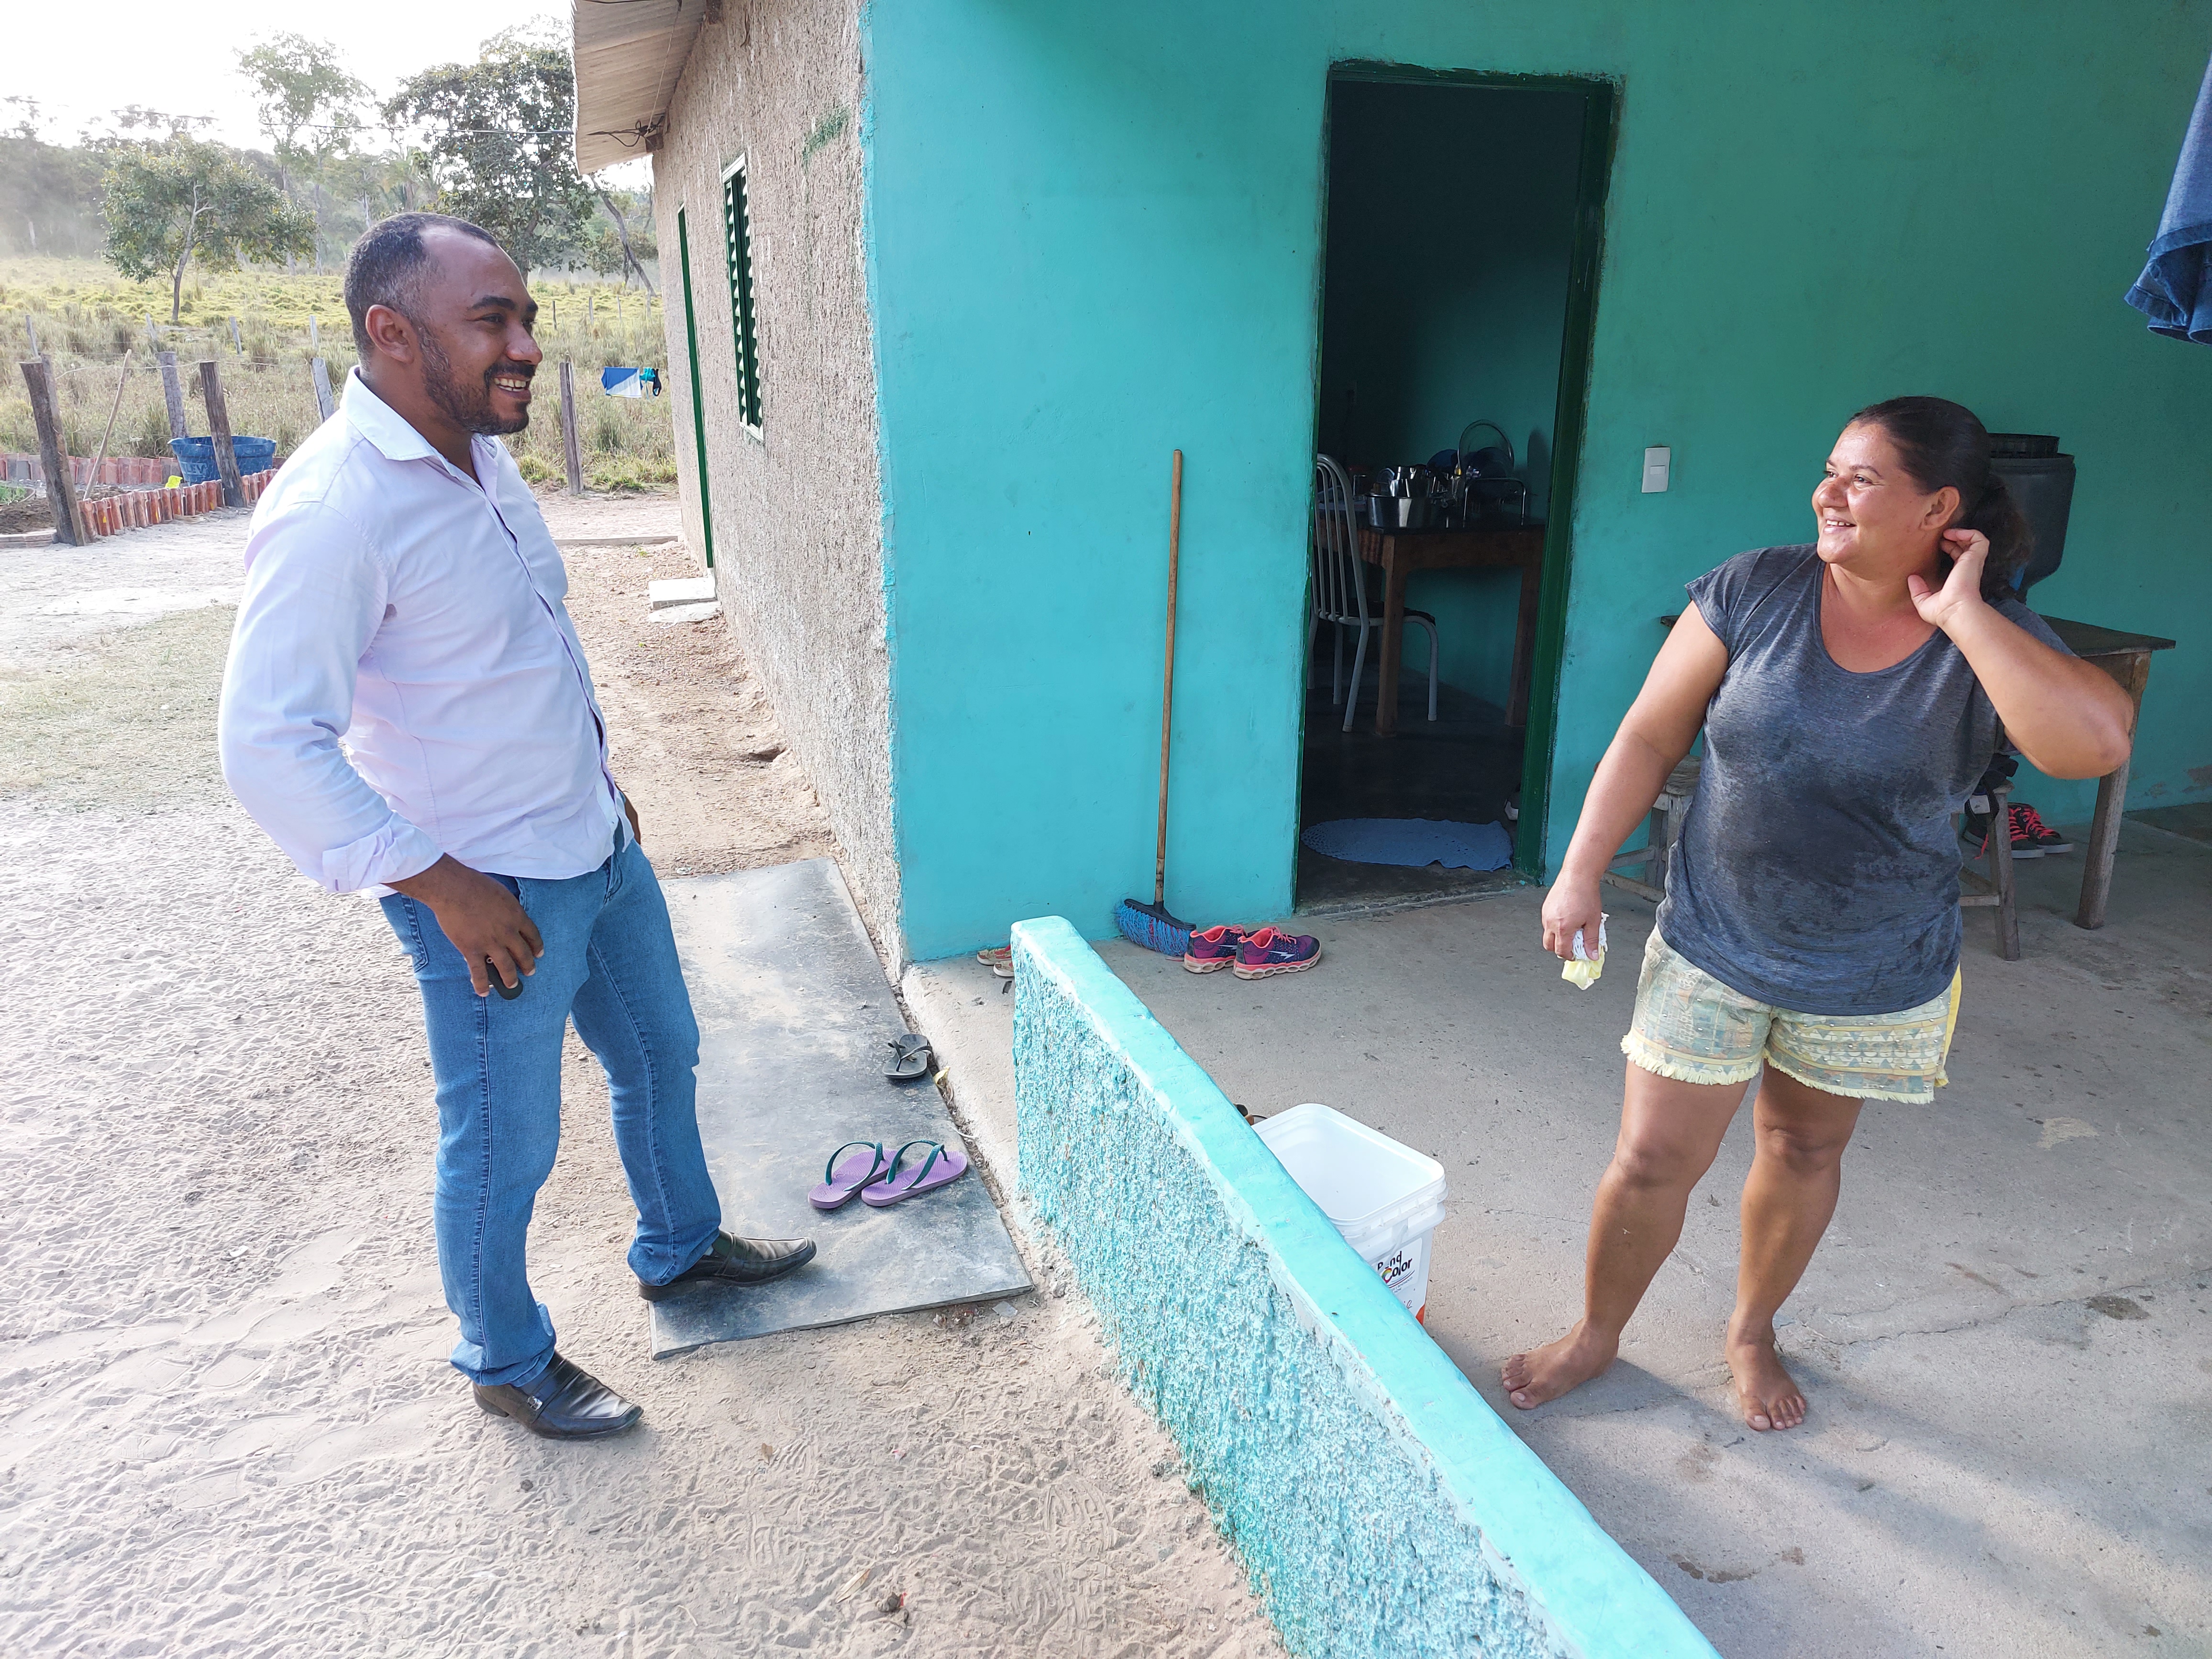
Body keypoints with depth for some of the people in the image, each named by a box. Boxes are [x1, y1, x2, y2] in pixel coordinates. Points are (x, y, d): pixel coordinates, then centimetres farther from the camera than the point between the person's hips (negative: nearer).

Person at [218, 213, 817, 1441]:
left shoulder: (478, 454, 4)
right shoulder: (332, 511, -24)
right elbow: (270, 749, -26)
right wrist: (444, 884, -22)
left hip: (600, 848, 9)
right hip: (496, 898, -8)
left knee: (658, 1053, 23)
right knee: (505, 1148, 9)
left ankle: (680, 1248, 47)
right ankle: (507, 1364, 33)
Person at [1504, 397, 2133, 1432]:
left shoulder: (1997, 641, -11)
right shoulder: (1755, 590, -9)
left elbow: (2095, 743, -31)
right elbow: (1650, 736, -5)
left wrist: (1959, 614, -26)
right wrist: (1580, 873, -8)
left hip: (1875, 975, 1)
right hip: (1711, 947, 0)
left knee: (1805, 1152, 19)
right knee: (1652, 1160, 4)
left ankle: (1752, 1332, 45)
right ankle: (1595, 1335, 31)